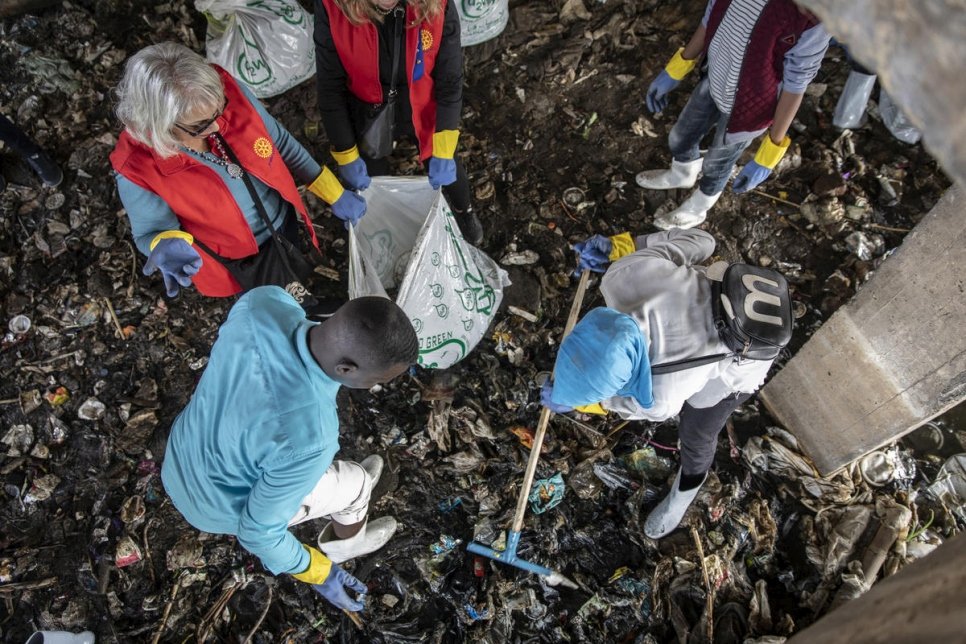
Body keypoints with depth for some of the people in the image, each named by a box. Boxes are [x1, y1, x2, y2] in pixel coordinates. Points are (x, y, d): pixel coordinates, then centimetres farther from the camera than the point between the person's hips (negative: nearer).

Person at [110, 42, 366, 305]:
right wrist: (168, 247, -43)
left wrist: (335, 195, -4)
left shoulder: (230, 93, -27)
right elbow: (152, 232, -17)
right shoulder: (137, 171, -35)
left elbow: (281, 142, -9)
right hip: (238, 267, -2)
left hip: (288, 226, 3)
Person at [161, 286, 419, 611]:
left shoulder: (263, 301, -28)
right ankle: (346, 542, 47)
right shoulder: (307, 437, -43)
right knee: (355, 483, 14)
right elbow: (257, 530, -26)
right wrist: (316, 571, -9)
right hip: (219, 507, -5)